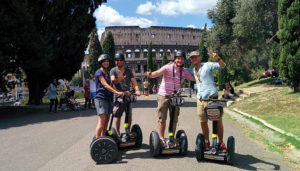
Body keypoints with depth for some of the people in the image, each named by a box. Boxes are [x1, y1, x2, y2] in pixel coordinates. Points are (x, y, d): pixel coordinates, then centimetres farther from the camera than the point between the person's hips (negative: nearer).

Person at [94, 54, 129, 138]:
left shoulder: (107, 73, 21)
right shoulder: (99, 72, -5)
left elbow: (110, 85, 16)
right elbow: (105, 85, -16)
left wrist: (122, 92, 4)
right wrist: (117, 92, -26)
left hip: (108, 99, 8)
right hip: (101, 99, -8)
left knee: (106, 122, 8)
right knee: (101, 121, -15)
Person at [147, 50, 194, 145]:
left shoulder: (185, 71, 4)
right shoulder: (167, 68, -10)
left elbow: (194, 78, 5)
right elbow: (157, 73, -23)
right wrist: (150, 74, -44)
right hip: (163, 96, -4)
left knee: (174, 119, 10)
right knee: (162, 119, 1)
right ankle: (161, 138, 12)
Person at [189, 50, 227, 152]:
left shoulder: (207, 65, -1)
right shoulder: (193, 70, 16)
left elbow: (222, 65, -10)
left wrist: (217, 58, -30)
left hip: (212, 97, -5)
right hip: (200, 99, 5)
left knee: (218, 121, -3)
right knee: (203, 122, 8)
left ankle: (221, 142, 11)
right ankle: (206, 142, 22)